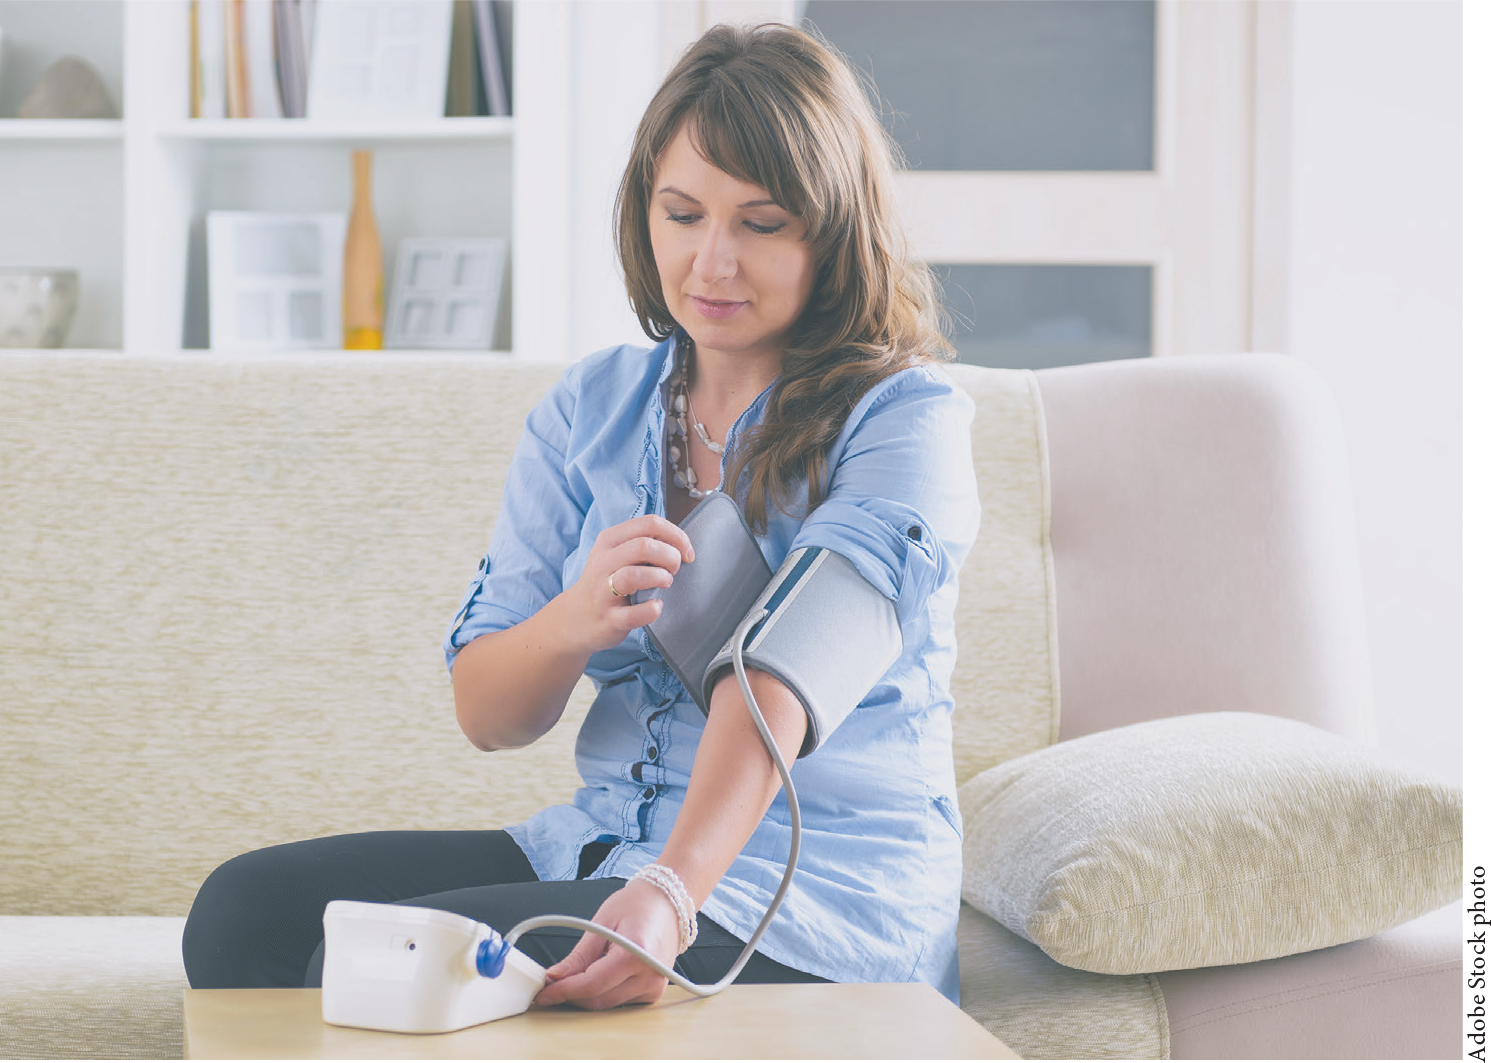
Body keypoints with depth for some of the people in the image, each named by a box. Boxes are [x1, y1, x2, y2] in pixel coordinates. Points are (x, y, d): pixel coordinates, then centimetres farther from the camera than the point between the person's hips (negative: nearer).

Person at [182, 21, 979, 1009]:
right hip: (605, 842, 6)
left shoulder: (906, 418, -6)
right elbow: (485, 714, 6)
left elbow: (783, 674, -24)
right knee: (247, 908, -14)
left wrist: (670, 893, -40)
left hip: (824, 890, -6)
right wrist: (575, 620, -18)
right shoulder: (589, 408, 10)